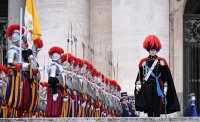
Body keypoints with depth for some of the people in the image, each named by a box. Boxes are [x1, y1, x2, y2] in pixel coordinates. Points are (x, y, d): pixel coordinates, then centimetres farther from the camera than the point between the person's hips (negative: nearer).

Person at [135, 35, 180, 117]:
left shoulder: (161, 61, 4)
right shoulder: (144, 62, 7)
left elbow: (166, 77, 4)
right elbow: (140, 76, 6)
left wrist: (165, 89, -1)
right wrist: (138, 86, -5)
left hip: (157, 86, -1)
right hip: (147, 87, 1)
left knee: (157, 108, -4)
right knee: (149, 109, 3)